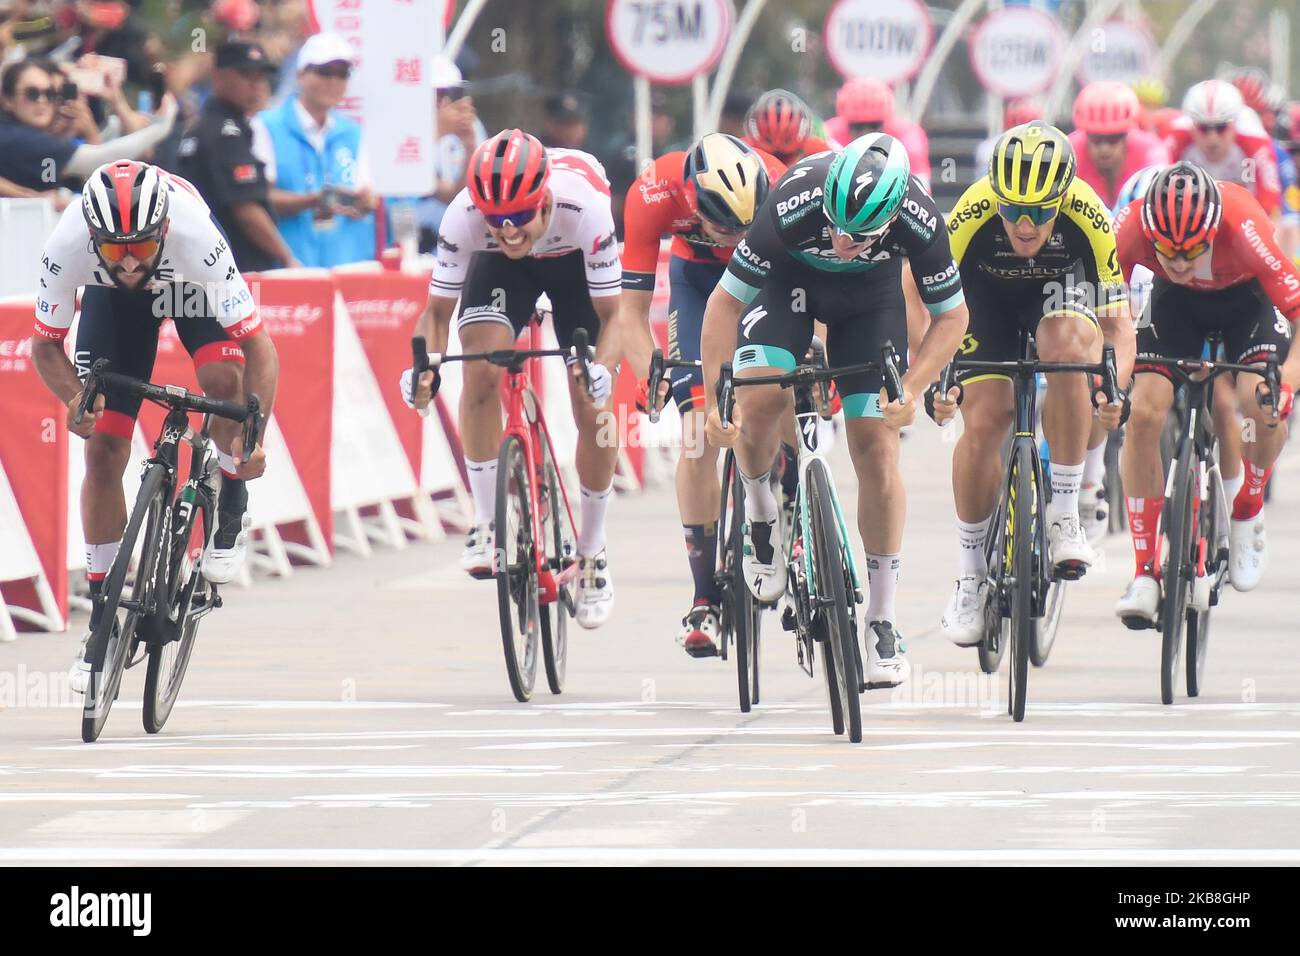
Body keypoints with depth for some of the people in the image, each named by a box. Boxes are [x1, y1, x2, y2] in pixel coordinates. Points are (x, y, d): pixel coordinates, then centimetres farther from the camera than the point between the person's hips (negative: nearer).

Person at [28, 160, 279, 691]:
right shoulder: (67, 246, -38)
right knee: (102, 452, -7)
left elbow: (258, 345, -38)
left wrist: (255, 435, -50)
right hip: (112, 300, 1)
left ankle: (231, 513, -3)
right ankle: (103, 615, 6)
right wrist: (75, 401, -40)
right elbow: (45, 344, -20)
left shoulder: (195, 234, -43)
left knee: (223, 377, -31)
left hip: (191, 285, -1)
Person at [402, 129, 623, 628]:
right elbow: (437, 309, -25)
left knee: (593, 409, -8)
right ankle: (487, 522, -13)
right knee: (481, 371, -27)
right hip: (500, 270, 1)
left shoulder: (585, 208, -40)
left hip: (575, 263, -1)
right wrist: (424, 367, -45)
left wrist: (602, 369, -51)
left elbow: (612, 313, -31)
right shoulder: (464, 216, -36)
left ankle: (592, 553, 13)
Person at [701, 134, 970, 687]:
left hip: (871, 292, 1)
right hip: (790, 275, -1)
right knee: (759, 397, -29)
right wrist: (713, 399, -32)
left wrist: (911, 390, -29)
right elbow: (726, 301, -27)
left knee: (876, 449, -8)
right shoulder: (795, 204, -39)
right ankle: (759, 509, 3)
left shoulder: (919, 221, -34)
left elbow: (952, 315, -16)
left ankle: (881, 621, 1)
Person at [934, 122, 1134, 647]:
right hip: (987, 294, 0)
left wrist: (1113, 386, -46)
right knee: (983, 422, -14)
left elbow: (1118, 323, -28)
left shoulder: (1088, 218, -33)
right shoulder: (971, 217, -34)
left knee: (1068, 346, -33)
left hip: (1060, 288, 0)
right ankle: (970, 572, 6)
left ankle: (1063, 510, -19)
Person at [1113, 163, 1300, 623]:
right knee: (1144, 414, -18)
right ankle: (1145, 571, -8)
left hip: (1247, 295, -2)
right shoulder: (1133, 226, -35)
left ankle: (1247, 516, 4)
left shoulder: (1241, 227, -39)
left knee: (1261, 403, -27)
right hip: (1175, 301, 2)